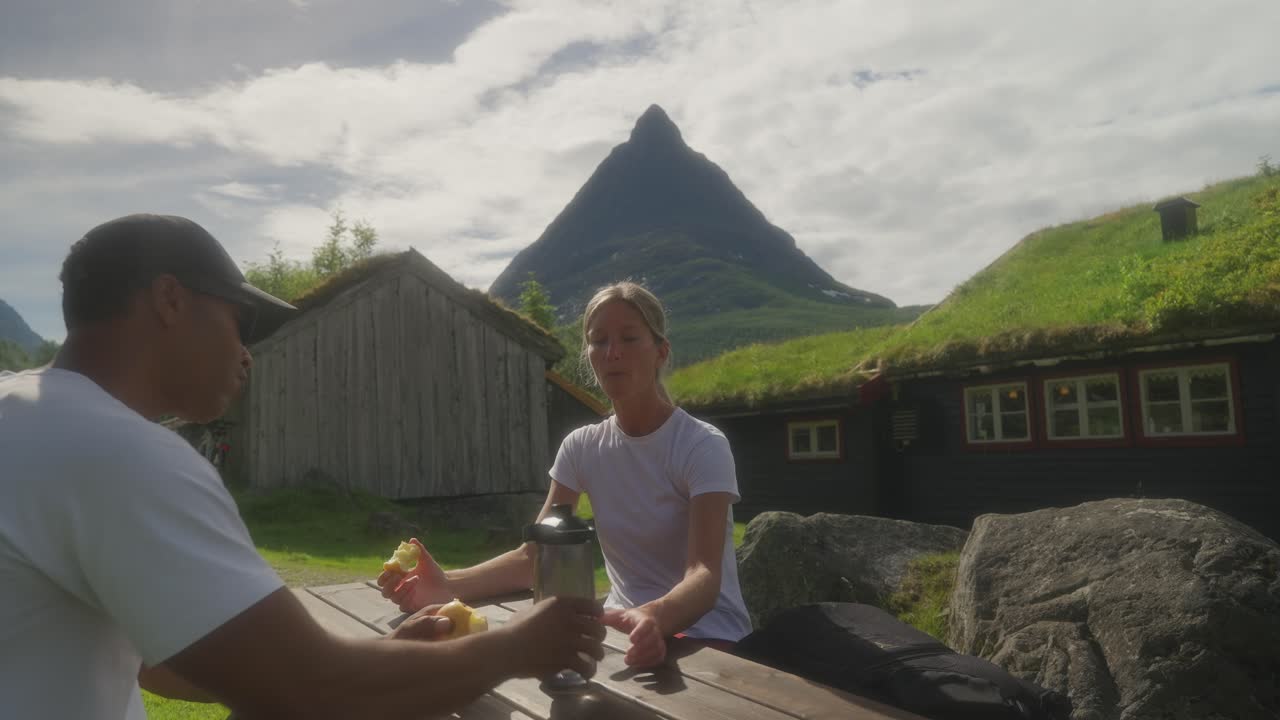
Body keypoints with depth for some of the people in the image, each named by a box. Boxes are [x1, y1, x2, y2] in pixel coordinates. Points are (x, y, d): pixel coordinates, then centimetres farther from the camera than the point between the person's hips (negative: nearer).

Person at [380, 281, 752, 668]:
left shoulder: (703, 446, -16)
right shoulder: (581, 447, -1)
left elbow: (705, 575, -27)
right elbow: (533, 556, -6)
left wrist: (654, 617, -49)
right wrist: (448, 584, -25)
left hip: (706, 634, -4)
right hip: (630, 625, 5)